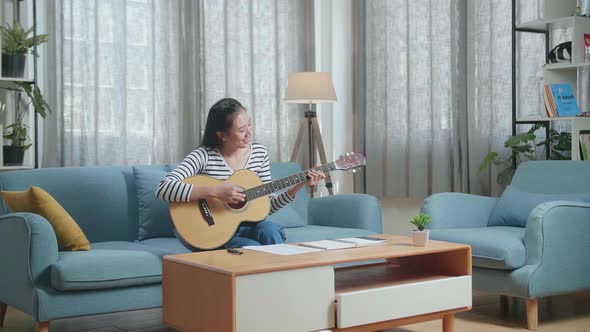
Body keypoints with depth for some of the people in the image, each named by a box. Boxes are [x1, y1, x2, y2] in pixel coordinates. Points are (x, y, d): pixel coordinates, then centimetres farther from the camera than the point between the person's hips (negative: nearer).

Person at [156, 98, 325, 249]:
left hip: (246, 228, 4)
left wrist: (297, 187, -7)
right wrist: (215, 191, -29)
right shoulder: (204, 156, -14)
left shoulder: (260, 153, 3)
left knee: (270, 229, -27)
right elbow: (163, 189, -25)